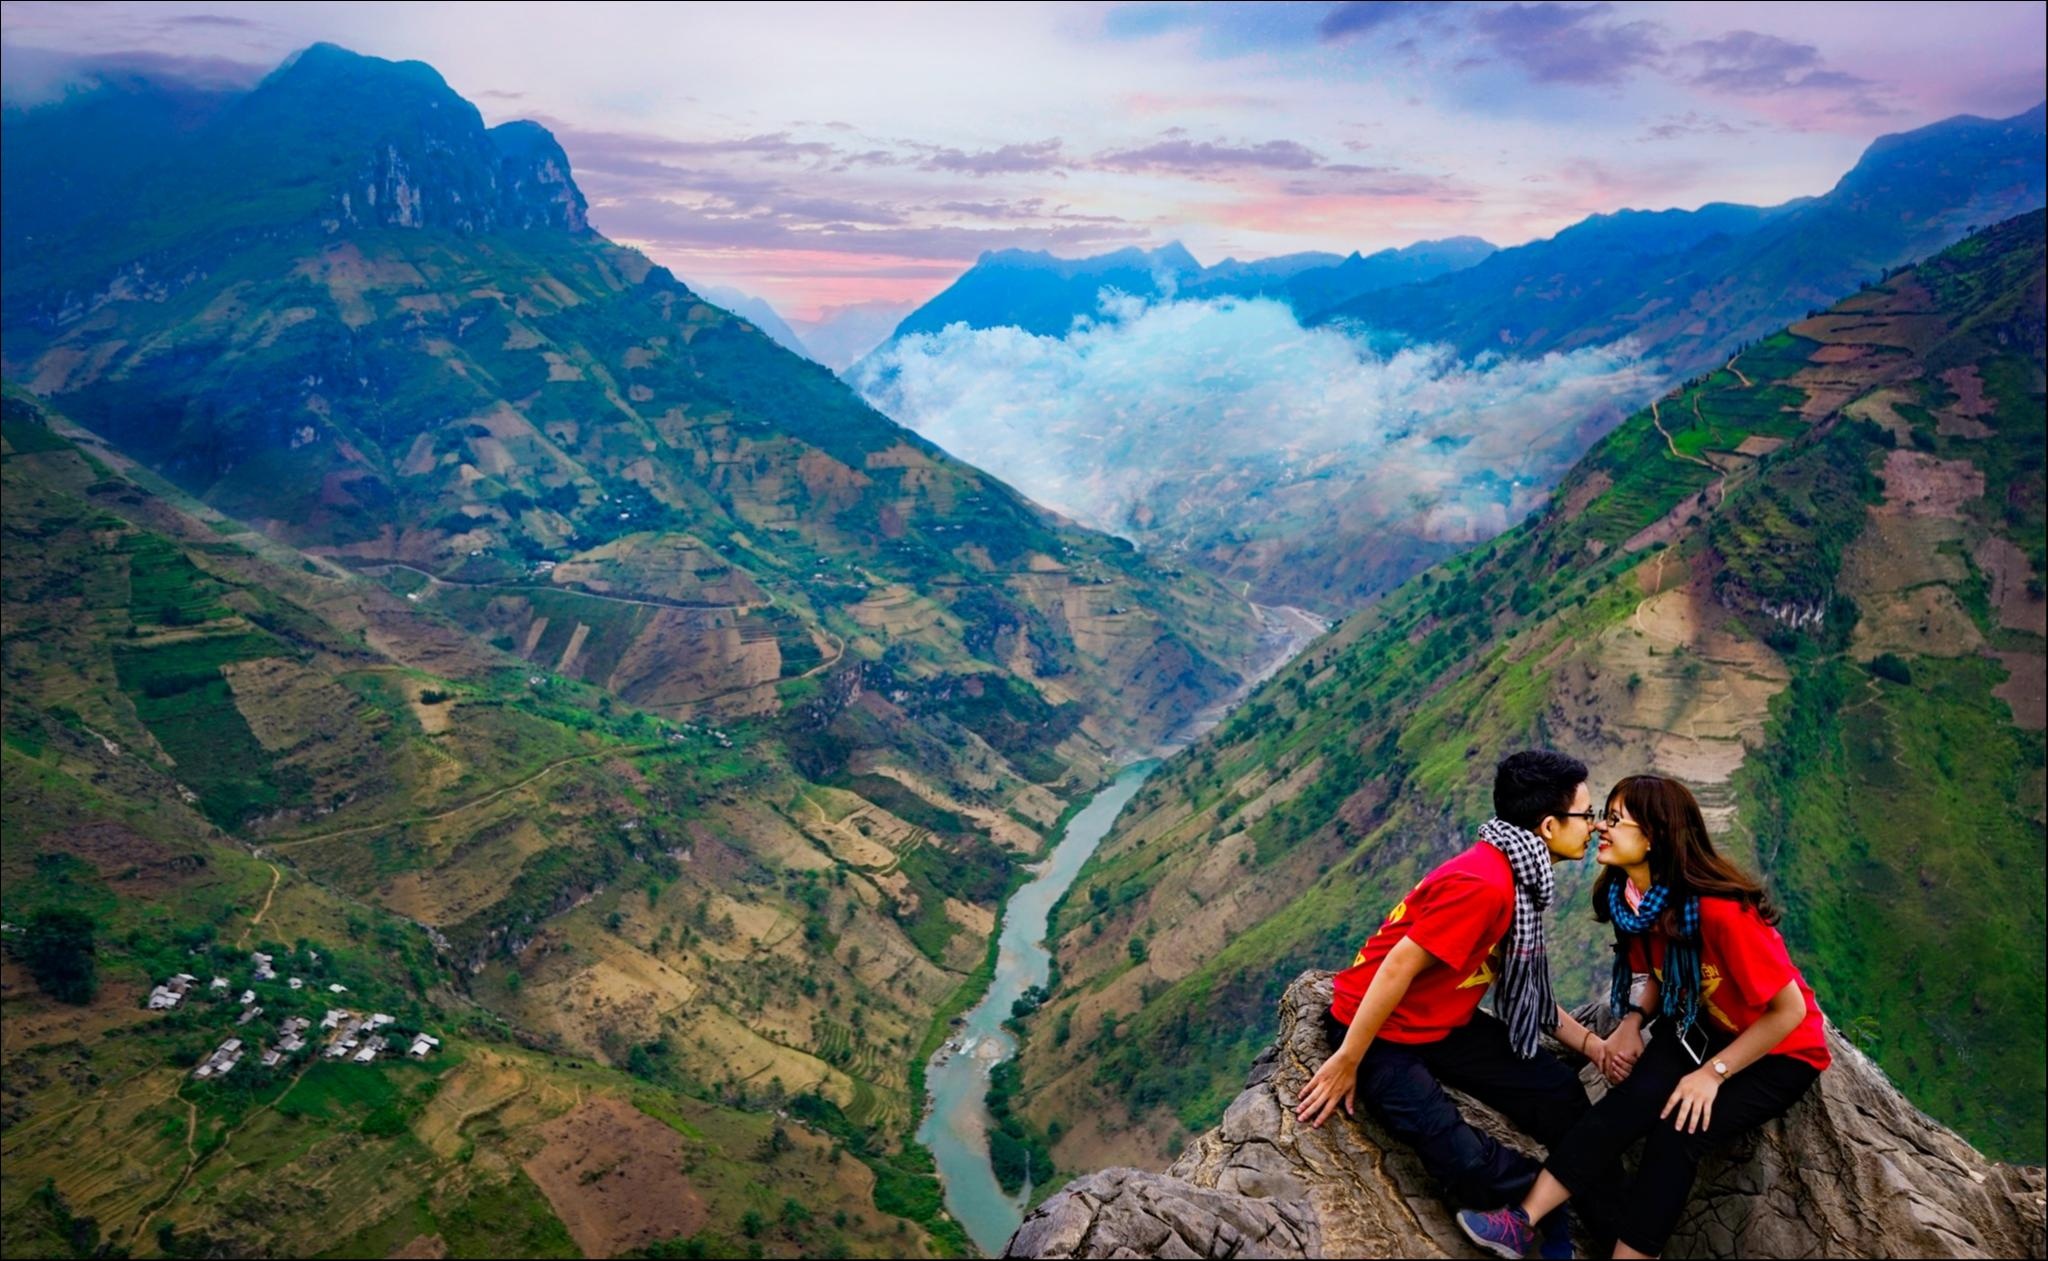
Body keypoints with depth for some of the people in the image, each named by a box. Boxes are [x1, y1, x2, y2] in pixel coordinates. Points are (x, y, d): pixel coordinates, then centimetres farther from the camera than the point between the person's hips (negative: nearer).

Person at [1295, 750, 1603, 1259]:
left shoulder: (1520, 877, 4)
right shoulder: (1483, 882, -28)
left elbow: (1523, 982, 14)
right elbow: (1399, 964, -27)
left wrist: (1590, 1042, 6)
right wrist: (1347, 1062, -23)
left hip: (1446, 1022, 10)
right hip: (1382, 1031, -9)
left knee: (1561, 1094, 5)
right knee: (1467, 1164, -21)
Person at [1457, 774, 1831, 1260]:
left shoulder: (1721, 910, -33)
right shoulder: (1633, 898, -9)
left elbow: (1790, 1010, -24)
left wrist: (1714, 1073, -21)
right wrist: (1633, 1025, -10)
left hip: (1779, 1051, -5)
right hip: (1699, 1028, 5)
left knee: (1677, 1132, -25)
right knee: (1626, 1105, -19)